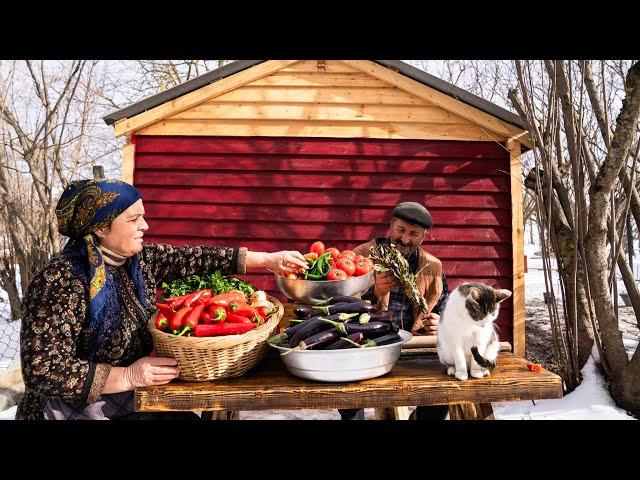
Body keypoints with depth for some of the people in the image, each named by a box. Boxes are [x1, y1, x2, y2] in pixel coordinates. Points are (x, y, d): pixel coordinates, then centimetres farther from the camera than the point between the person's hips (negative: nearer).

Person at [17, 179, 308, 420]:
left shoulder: (141, 259, -1)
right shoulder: (58, 282, -21)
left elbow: (196, 259, 0)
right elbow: (42, 369, -23)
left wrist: (269, 260, -2)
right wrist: (126, 376, -27)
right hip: (76, 412, -6)